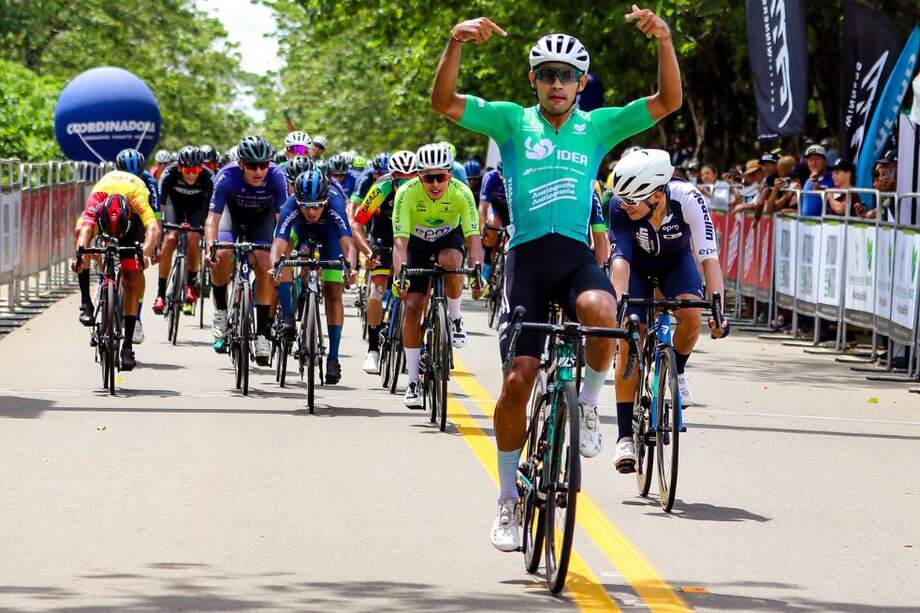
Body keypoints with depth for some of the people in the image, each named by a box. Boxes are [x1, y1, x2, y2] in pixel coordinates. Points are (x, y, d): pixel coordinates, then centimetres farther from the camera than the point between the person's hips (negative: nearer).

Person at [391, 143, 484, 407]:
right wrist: (399, 274, -50)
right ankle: (413, 380, -2)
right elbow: (400, 240, -35)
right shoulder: (407, 193, -31)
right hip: (417, 241, 0)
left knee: (450, 261, -37)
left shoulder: (462, 193, -29)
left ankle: (455, 318, -10)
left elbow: (473, 236, -33)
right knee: (412, 306, -12)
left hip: (449, 236, 0)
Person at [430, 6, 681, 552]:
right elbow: (444, 102, -5)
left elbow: (668, 102, 1)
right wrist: (457, 43, -22)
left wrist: (666, 42, -15)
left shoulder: (598, 127, 10)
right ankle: (509, 500, 11)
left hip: (577, 255, 0)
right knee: (517, 378, -5)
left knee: (600, 310, -35)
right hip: (527, 257, 0)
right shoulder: (512, 121, 7)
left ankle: (589, 402, -7)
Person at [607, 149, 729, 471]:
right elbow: (620, 260, -38)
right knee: (629, 343, -13)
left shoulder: (687, 199, -35)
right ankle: (625, 436, -9)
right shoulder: (619, 207, -34)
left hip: (676, 260, 0)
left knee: (691, 314, -29)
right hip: (637, 263, 0)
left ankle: (675, 373, 2)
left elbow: (708, 256, -37)